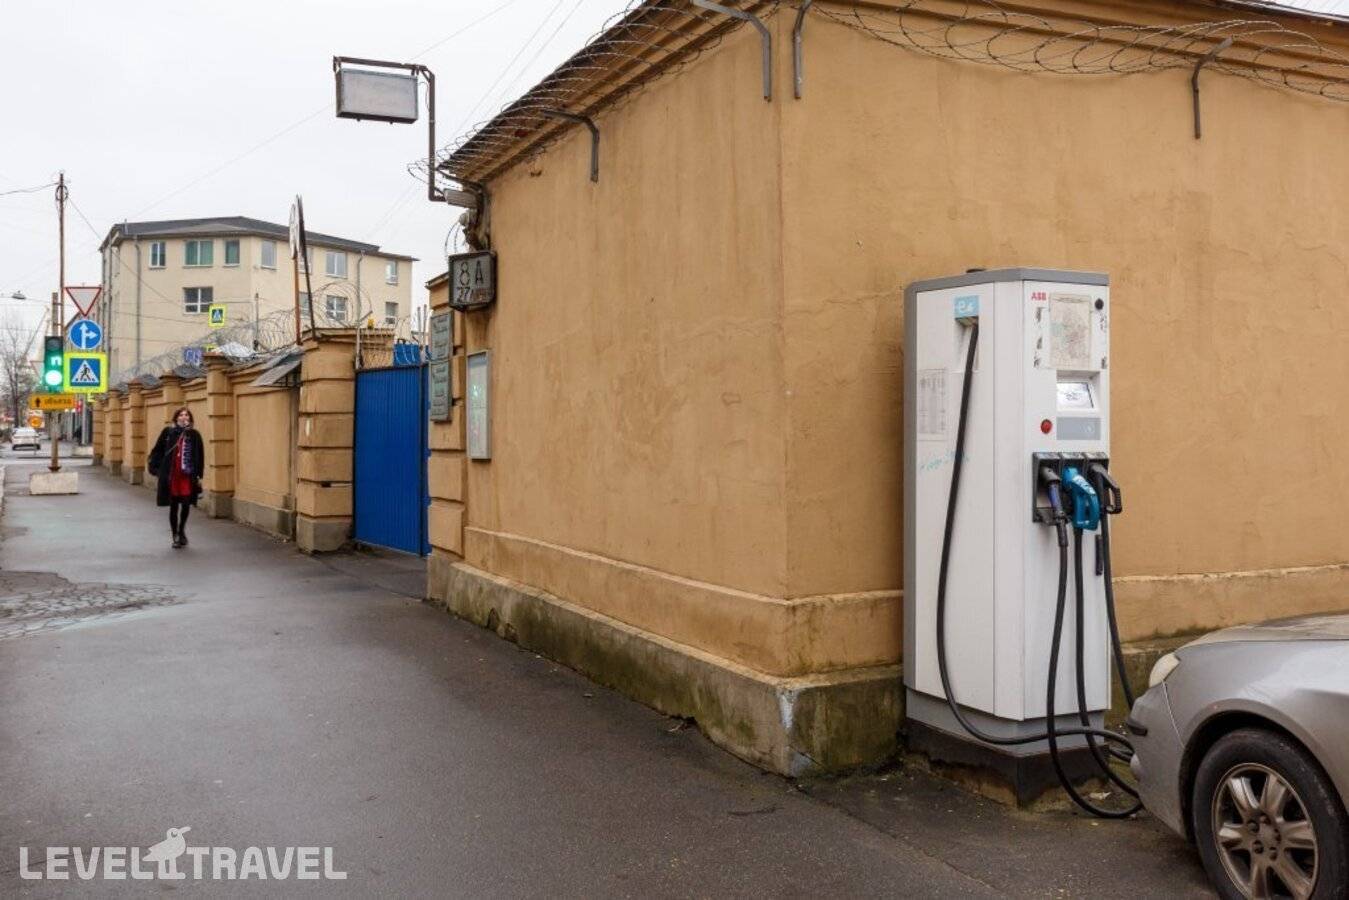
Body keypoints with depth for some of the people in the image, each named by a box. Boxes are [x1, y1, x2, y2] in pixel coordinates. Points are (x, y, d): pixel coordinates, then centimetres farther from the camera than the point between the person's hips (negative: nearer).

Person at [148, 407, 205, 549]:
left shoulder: (194, 435, 0)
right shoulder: (168, 432, 0)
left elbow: (200, 457, 2)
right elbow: (158, 450, 5)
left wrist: (198, 475, -1)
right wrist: (153, 466, -3)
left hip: (188, 476, 0)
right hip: (171, 475, 0)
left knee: (186, 504, 4)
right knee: (174, 505, 5)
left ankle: (181, 531, 28)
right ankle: (176, 535, 18)